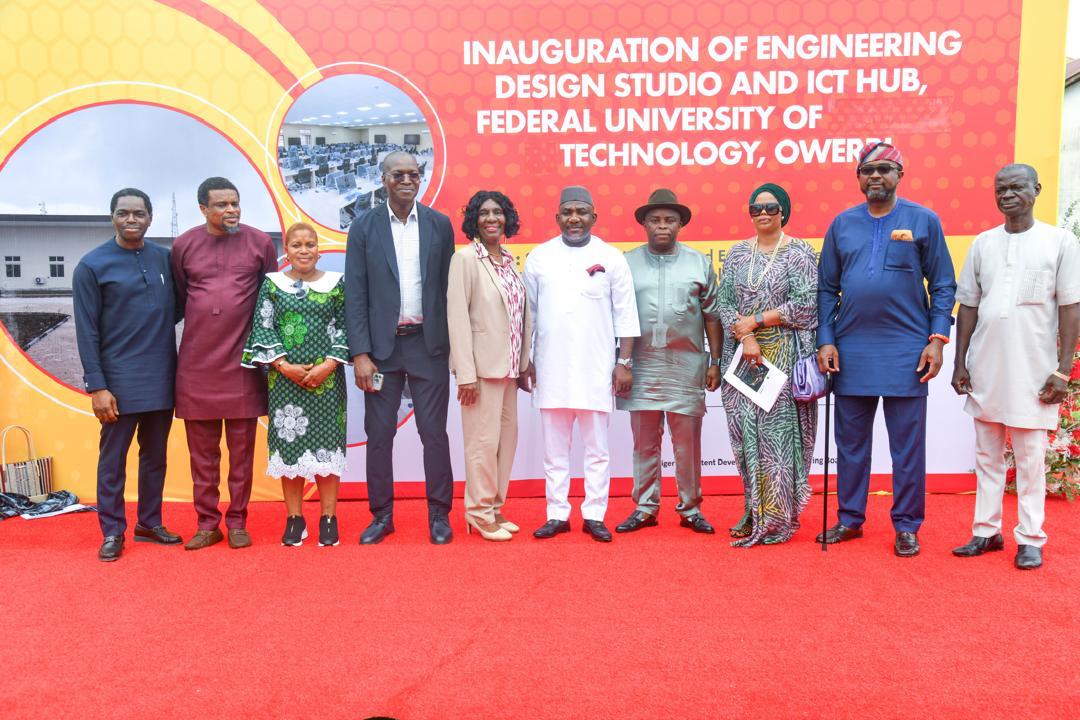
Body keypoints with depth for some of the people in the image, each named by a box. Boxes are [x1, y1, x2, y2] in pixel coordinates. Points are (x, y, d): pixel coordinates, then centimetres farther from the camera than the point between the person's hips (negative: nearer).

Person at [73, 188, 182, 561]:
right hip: (119, 381, -4)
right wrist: (96, 386, -11)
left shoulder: (165, 258, 5)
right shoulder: (92, 265, -5)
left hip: (162, 379, 4)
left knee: (156, 456, 13)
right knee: (113, 459, 5)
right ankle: (112, 532, 17)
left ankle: (149, 523, 26)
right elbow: (86, 331, -7)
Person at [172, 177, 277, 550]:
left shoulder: (260, 242, 1)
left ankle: (237, 522, 17)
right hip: (196, 363, 1)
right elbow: (179, 297, 16)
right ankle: (207, 523, 19)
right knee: (202, 451, 8)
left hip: (243, 362, -1)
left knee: (241, 449, 6)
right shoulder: (183, 245, 3)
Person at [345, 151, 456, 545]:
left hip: (429, 344, 0)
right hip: (382, 346, 0)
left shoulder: (440, 225, 5)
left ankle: (439, 514, 17)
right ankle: (381, 515, 19)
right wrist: (360, 353, -7)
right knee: (379, 434, 6)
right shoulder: (364, 227, 2)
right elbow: (355, 294, -1)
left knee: (434, 432, 4)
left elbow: (448, 288, 6)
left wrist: (453, 345, 2)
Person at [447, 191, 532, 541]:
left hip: (509, 365, 7)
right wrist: (466, 373, -17)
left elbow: (521, 315, 14)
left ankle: (495, 507, 24)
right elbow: (457, 316, -12)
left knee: (507, 436, 11)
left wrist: (524, 364, 10)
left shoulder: (509, 260, 12)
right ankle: (480, 512, 12)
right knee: (484, 440, -2)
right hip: (482, 364, -7)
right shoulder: (465, 258, -7)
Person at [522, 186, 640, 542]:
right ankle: (557, 515, 17)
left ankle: (594, 515, 14)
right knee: (554, 447, 8)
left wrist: (625, 362, -3)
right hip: (551, 367, 2)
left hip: (596, 368, -1)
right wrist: (524, 361, 7)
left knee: (597, 448, 5)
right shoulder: (539, 257, 7)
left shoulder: (611, 258, 2)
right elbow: (527, 314, 9)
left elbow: (625, 315, 2)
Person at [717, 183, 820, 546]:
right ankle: (755, 513, 15)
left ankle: (777, 518, 7)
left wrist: (755, 320, -10)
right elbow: (725, 302, 4)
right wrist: (745, 338, -12)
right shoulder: (737, 254, 12)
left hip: (783, 356, -4)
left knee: (778, 430, -4)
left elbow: (806, 304, -10)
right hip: (743, 354, 4)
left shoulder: (799, 253, 0)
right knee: (745, 431, 4)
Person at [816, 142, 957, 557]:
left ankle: (906, 527, 18)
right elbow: (827, 288, 7)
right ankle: (849, 519, 24)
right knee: (851, 441, 12)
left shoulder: (924, 221, 1)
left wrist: (937, 338, -8)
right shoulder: (842, 224, 7)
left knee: (907, 445, 5)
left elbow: (943, 286, 1)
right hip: (851, 350, 3)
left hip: (906, 350, -2)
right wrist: (825, 340, -1)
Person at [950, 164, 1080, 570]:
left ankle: (1030, 539, 14)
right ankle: (987, 531, 20)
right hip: (985, 366, 4)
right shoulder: (983, 243, 8)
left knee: (1030, 456, 3)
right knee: (987, 453, 10)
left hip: (1032, 368, -3)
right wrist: (959, 363, 6)